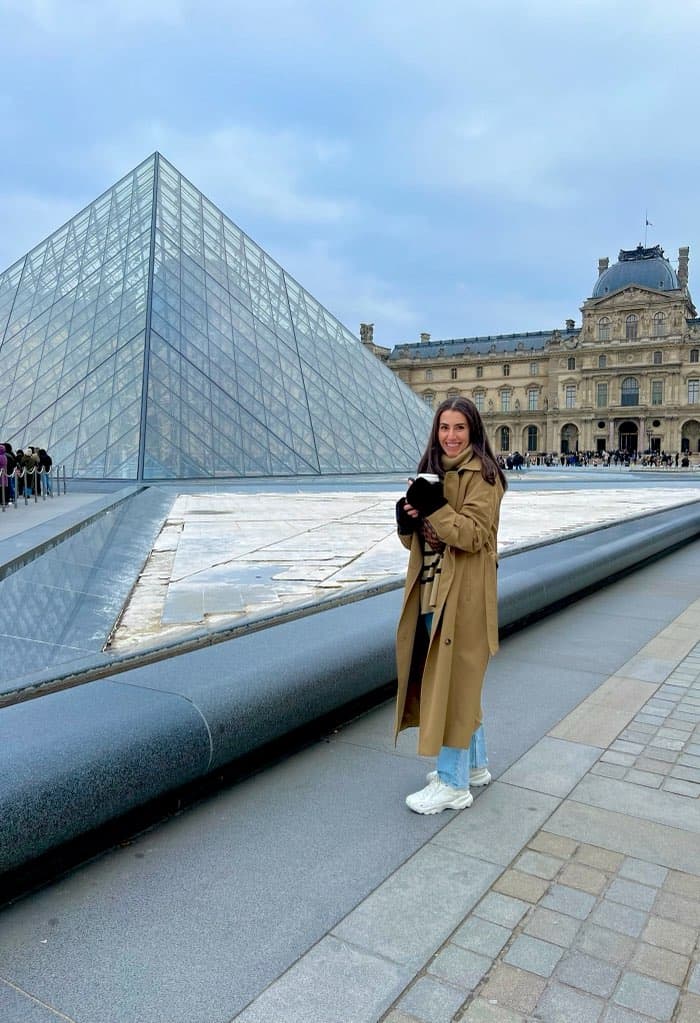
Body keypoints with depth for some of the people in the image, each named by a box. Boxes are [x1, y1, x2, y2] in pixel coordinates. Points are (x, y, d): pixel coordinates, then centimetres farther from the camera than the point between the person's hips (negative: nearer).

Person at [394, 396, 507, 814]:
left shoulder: (482, 475, -9)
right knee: (460, 681, 17)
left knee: (454, 680, -1)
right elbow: (415, 538, 14)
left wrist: (435, 506, -26)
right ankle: (475, 764, 34)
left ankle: (453, 783, 13)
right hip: (431, 590, 8)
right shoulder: (433, 470, 14)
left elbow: (472, 535, -19)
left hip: (463, 596, -8)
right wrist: (407, 516, -7)